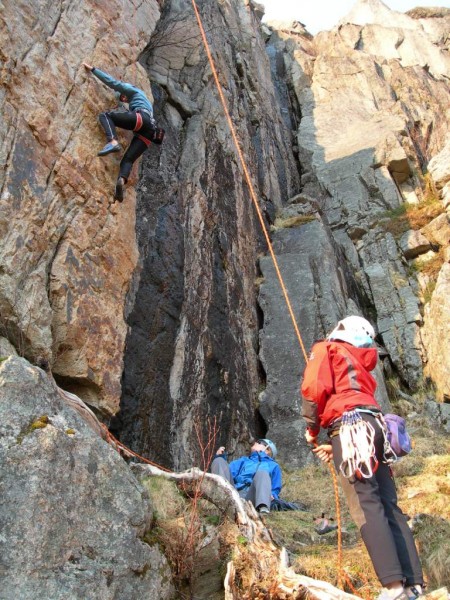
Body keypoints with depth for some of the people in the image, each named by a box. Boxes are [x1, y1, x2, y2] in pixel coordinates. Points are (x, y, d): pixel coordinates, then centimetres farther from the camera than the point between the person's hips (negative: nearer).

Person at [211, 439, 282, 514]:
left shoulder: (273, 465, 33)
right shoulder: (244, 460, 39)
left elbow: (276, 489, 19)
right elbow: (228, 471, 22)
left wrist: (272, 496, -4)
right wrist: (219, 457, 6)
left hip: (251, 496, -2)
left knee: (262, 473, -31)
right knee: (219, 461, -14)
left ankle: (263, 507, -57)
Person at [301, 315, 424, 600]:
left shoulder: (326, 348, 10)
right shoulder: (361, 363, 31)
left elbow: (313, 388, -7)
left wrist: (312, 429, 6)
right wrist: (337, 446, 27)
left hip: (350, 427, -7)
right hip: (375, 427, 7)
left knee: (366, 505, -11)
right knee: (389, 506, 6)